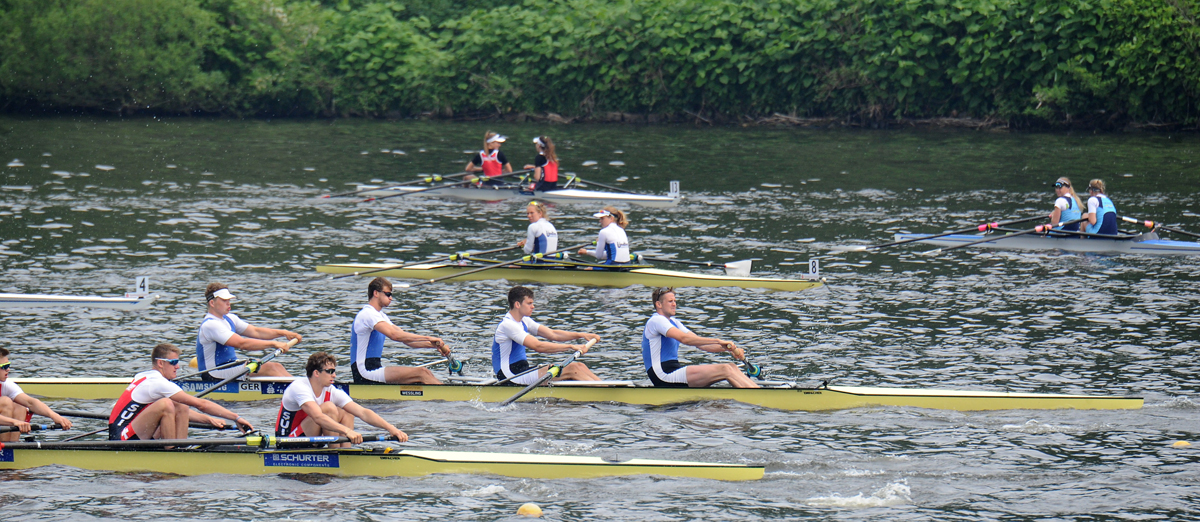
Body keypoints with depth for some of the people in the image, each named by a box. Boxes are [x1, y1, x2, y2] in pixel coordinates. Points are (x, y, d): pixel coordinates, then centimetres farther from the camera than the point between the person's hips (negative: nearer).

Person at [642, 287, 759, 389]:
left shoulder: (673, 322, 22)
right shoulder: (656, 320, -9)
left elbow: (701, 344, 13)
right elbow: (684, 338, -24)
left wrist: (729, 348, -3)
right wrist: (718, 341, -26)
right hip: (664, 377, -10)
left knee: (731, 367, -3)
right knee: (725, 370, -20)